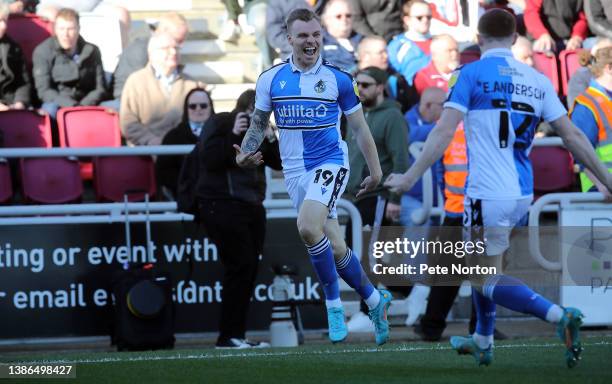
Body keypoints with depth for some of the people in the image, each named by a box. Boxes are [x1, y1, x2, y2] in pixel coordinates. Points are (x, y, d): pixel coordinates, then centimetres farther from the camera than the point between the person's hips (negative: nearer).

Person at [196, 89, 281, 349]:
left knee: (249, 269, 4)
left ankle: (236, 335, 9)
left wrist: (270, 139, -7)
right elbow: (210, 159, -18)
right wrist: (233, 135, -23)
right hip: (223, 207, -8)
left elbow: (279, 162, 9)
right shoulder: (218, 125, -5)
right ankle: (228, 336, -11)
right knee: (240, 267, -15)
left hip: (252, 207, 8)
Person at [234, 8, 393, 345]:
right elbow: (258, 124, 12)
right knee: (335, 248, 5)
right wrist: (244, 154, -6)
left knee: (308, 228, -28)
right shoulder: (271, 79, 3)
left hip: (330, 163, -4)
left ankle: (333, 305, -13)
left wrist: (375, 171, 9)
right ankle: (374, 300, 26)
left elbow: (359, 127, 6)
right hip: (295, 172, 4)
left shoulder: (338, 79, -2)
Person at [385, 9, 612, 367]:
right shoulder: (537, 80, 7)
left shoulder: (472, 74, -7)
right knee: (481, 266, 26)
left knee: (488, 281, 0)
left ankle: (560, 316, -20)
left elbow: (445, 132, -15)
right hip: (522, 194, 6)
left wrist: (410, 177, -13)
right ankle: (482, 342, 36)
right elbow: (573, 136, 5)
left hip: (488, 196, -6)